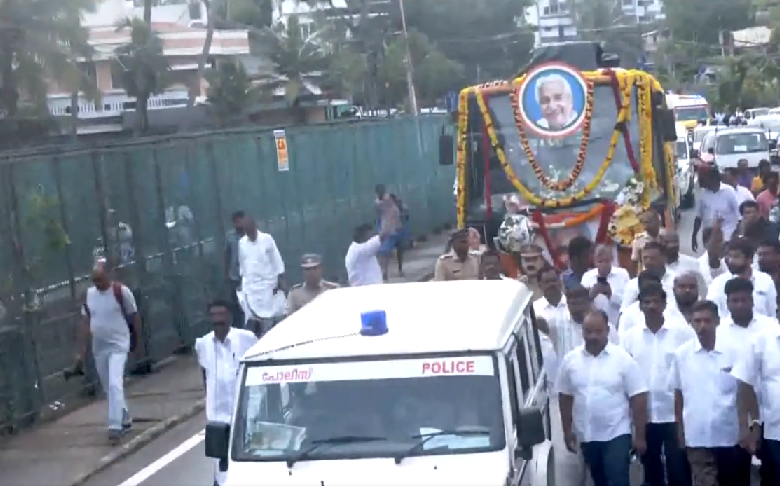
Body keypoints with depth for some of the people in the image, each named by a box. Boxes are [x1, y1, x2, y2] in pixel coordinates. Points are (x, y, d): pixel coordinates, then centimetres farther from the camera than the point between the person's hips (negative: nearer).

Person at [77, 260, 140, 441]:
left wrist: (137, 342, 2)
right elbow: (85, 322, 7)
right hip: (99, 348, 6)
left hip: (118, 346, -6)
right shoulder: (89, 294, 2)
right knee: (109, 388, 13)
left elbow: (134, 316, -3)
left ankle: (115, 426, -19)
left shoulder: (121, 291, -12)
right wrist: (81, 349, 4)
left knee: (115, 384, -19)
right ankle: (125, 420, 30)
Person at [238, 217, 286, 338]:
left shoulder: (267, 239, -4)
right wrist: (242, 281, 14)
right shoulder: (241, 242, 4)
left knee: (268, 314, -1)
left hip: (267, 283, -2)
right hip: (250, 285, 2)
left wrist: (280, 280, -4)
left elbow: (276, 260, -2)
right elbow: (242, 263, 14)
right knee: (252, 315, -2)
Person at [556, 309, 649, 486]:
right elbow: (565, 397, 9)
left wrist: (639, 435, -9)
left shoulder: (623, 358, -9)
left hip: (617, 434, -4)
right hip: (587, 436, 4)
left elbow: (638, 398, -8)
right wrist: (567, 430, 8)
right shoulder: (570, 360, 1)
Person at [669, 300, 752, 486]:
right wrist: (679, 428, 8)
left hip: (732, 435, 0)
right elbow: (678, 394, 6)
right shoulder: (681, 354, -2)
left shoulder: (734, 352, -5)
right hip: (697, 437, 0)